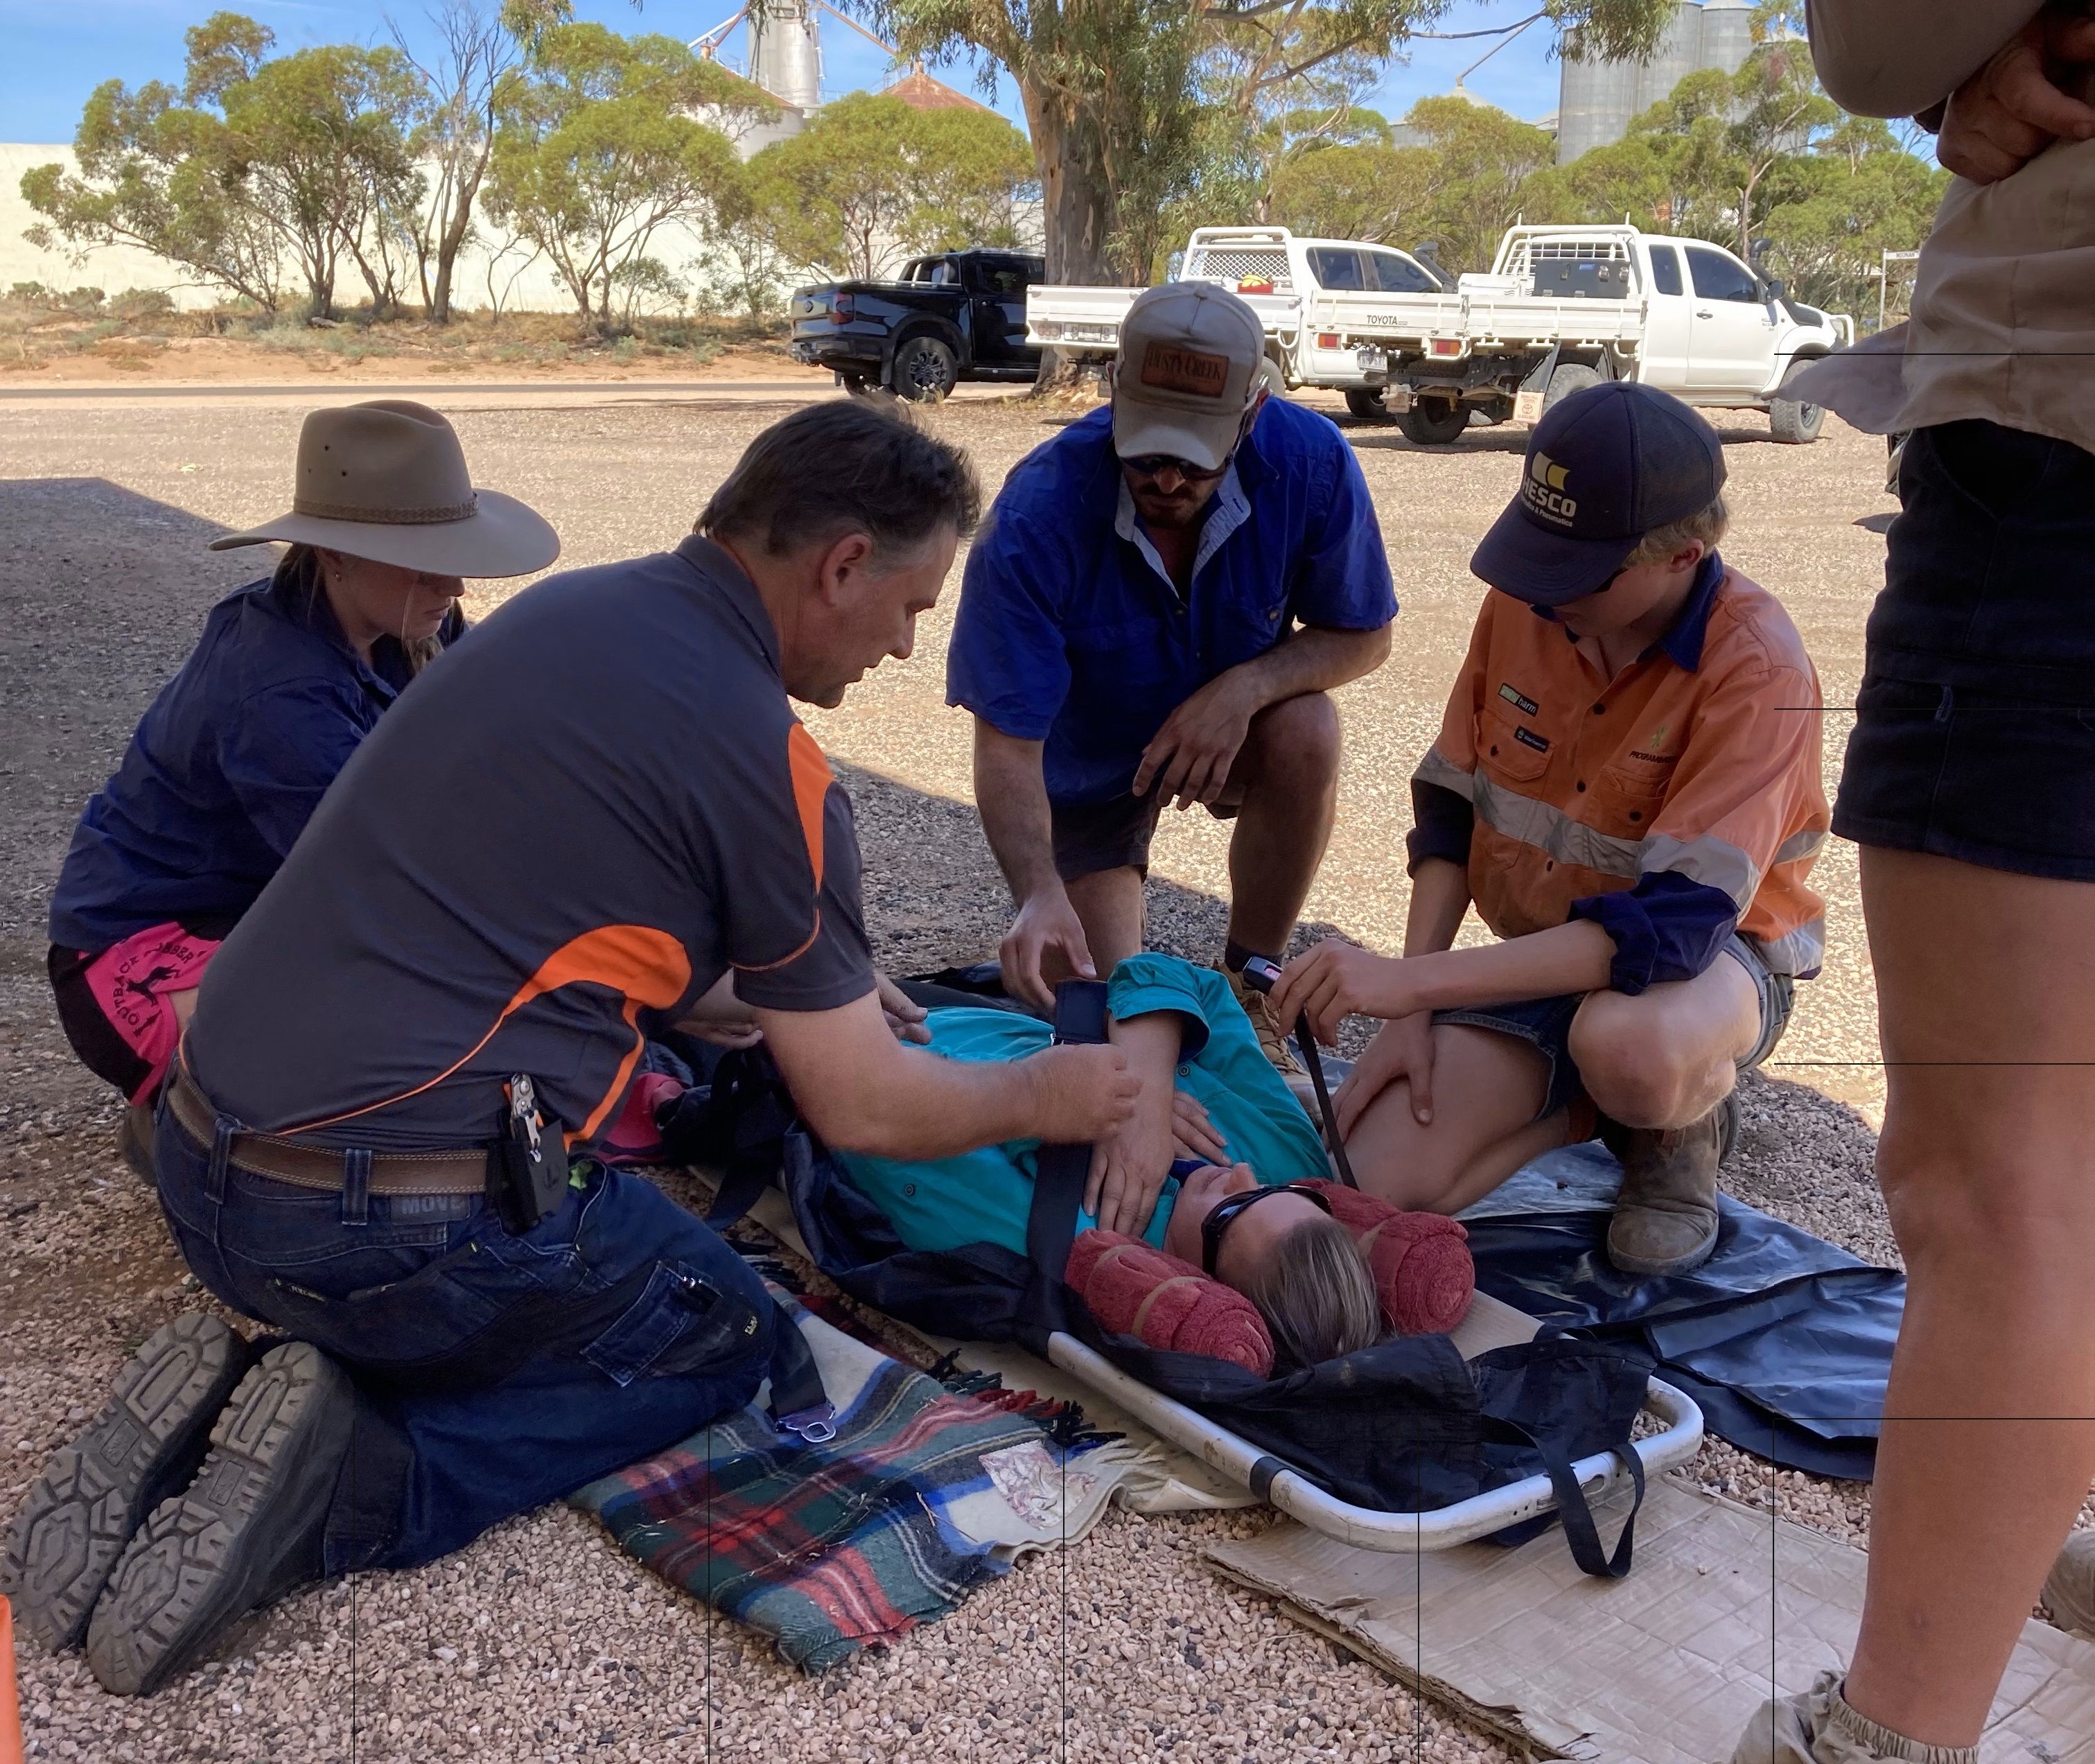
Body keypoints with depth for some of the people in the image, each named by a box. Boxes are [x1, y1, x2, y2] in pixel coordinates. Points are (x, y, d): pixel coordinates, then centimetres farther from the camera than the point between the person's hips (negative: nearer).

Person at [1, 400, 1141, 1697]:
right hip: (408, 1230, -7)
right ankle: (348, 1483, -5)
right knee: (723, 1340, 17)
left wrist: (820, 986, 32)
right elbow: (863, 1112, -5)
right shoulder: (766, 761, -12)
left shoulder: (567, 607, 11)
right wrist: (1042, 1096, 14)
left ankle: (225, 1404, 7)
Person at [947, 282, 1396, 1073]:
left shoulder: (1311, 461, -26)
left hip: (1229, 724, 2)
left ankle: (1246, 986, -10)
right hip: (1088, 761, -2)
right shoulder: (1035, 517, -32)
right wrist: (1040, 896, -47)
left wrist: (1243, 688, -31)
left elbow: (1363, 637, -12)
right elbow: (1006, 744, -30)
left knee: (1307, 732, -33)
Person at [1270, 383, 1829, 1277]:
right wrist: (1410, 1012, -10)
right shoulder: (1523, 601, -8)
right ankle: (1605, 1100, 11)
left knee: (1625, 1043, -43)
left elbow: (1675, 923, -33)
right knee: (1365, 1186, -14)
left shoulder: (1756, 667, -24)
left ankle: (1684, 1123, -3)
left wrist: (1411, 981, -39)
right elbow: (1450, 809, 1)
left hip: (1711, 952, -5)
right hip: (1542, 952, 5)